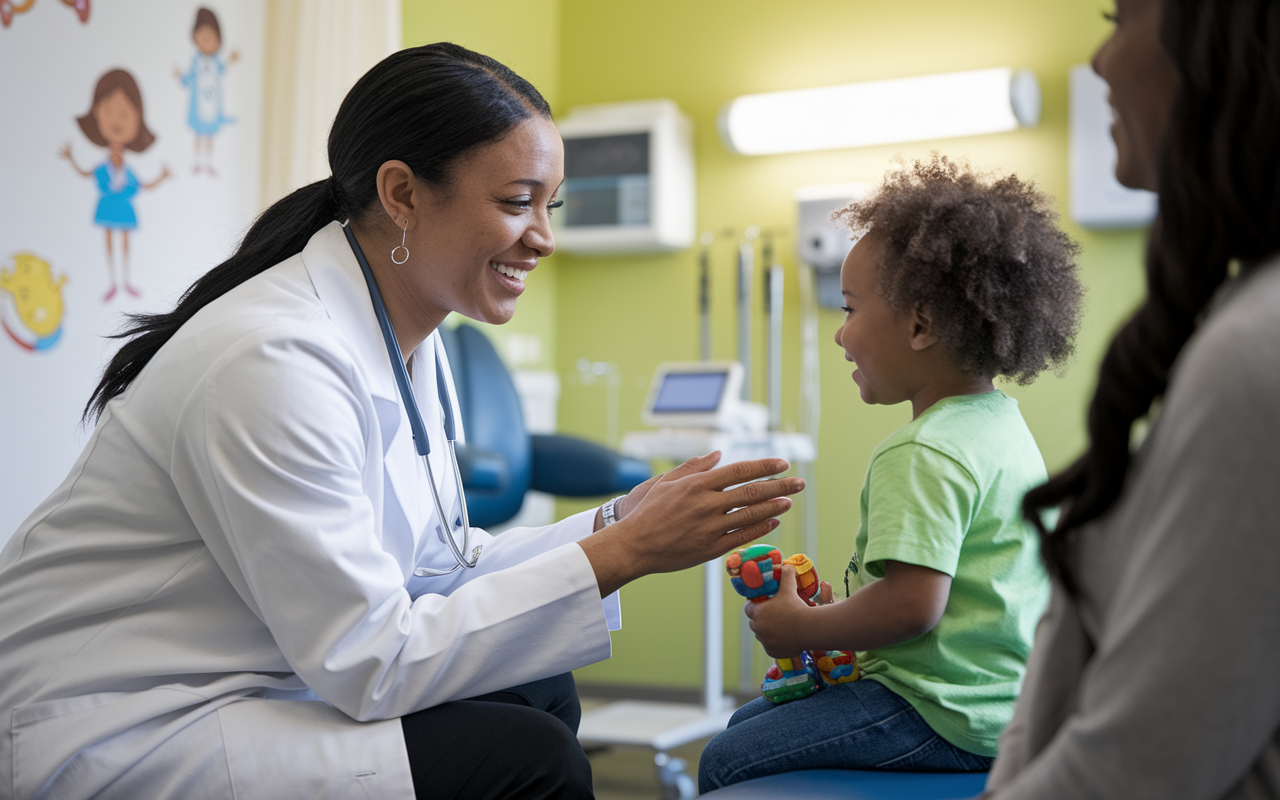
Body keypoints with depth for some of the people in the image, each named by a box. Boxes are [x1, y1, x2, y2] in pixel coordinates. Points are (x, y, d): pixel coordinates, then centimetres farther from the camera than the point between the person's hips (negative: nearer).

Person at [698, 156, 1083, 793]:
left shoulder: (922, 454, -22)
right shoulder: (1002, 424, 11)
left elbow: (914, 605, -29)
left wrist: (801, 629, -13)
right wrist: (836, 609, 17)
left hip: (944, 718, -11)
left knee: (726, 763, -5)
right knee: (747, 721, 20)